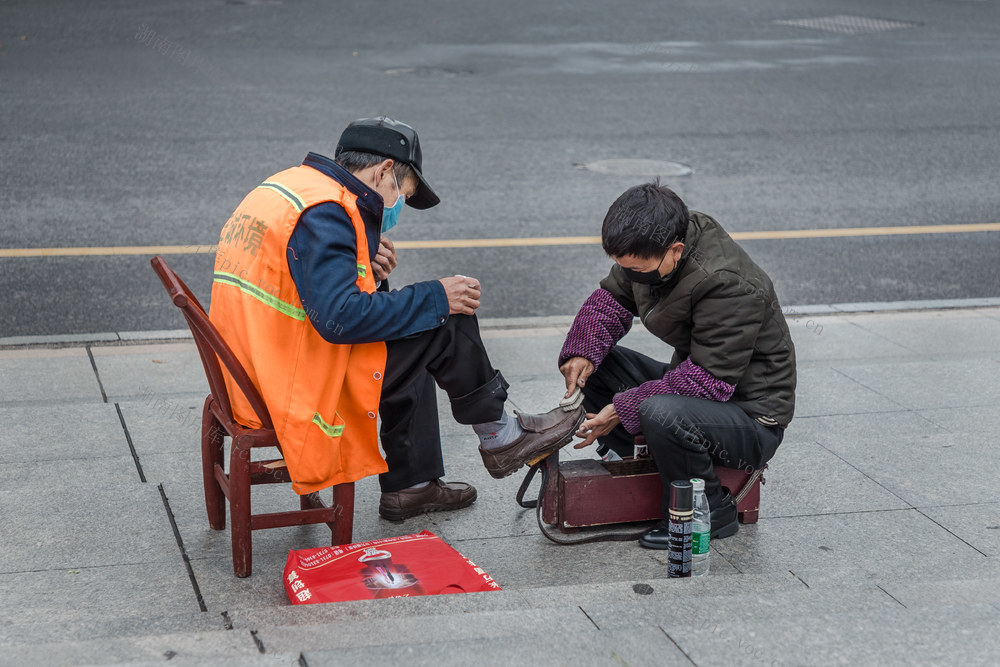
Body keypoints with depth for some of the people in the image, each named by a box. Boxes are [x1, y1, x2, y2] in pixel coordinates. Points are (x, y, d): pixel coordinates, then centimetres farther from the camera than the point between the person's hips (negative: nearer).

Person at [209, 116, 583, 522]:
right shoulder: (324, 211, -18)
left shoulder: (290, 185, 14)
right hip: (295, 389, -10)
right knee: (447, 324, -6)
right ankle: (498, 437, 14)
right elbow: (339, 317, -27)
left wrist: (364, 269, 1)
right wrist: (436, 298, -17)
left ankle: (409, 484, 28)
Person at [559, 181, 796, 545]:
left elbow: (709, 380, -32)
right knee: (593, 363, -2)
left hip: (753, 422, -8)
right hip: (691, 382, 8)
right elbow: (611, 298, 7)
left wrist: (624, 409, -30)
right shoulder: (649, 251, -8)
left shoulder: (728, 285, -31)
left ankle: (711, 513, -13)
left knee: (661, 413, -37)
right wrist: (582, 351, -13)